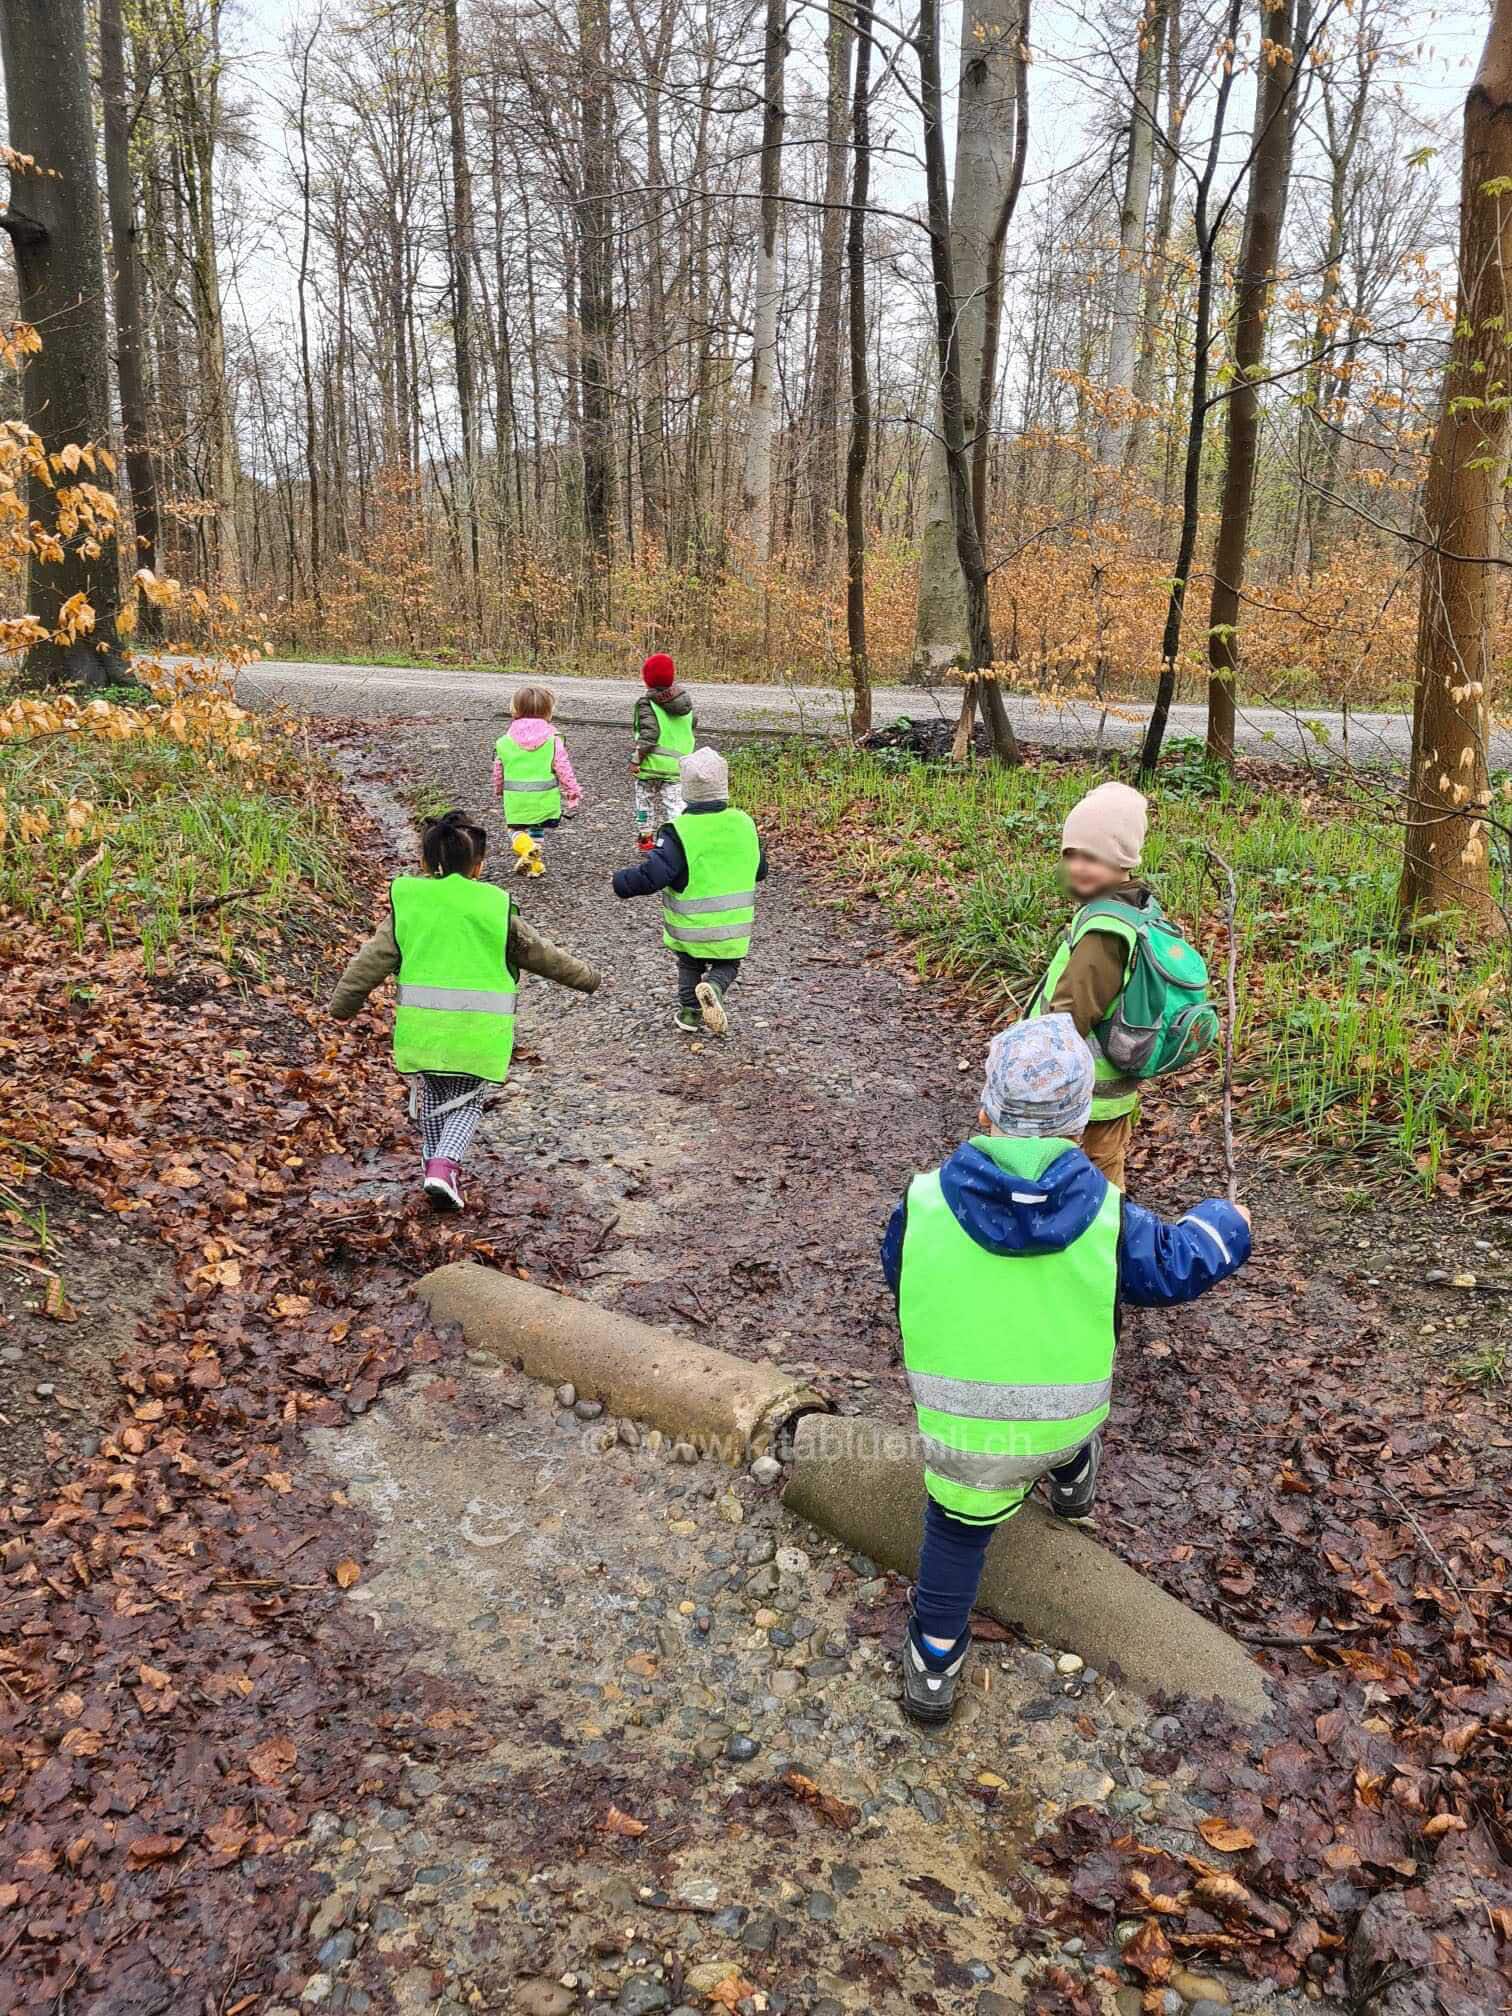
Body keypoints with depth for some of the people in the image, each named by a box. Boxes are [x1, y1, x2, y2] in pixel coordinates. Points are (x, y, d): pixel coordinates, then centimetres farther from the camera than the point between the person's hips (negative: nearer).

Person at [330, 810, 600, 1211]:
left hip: (422, 1024, 2)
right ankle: (445, 1165, -7)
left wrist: (343, 1004, 20)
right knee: (467, 1101, 13)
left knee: (432, 1092, 25)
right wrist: (585, 976, 26)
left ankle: (434, 1161, 31)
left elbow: (372, 960, 6)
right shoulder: (496, 907, 2)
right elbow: (539, 953, 11)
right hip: (479, 1029, -1)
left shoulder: (407, 901, 4)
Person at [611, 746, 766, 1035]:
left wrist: (622, 881, -6)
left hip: (690, 926, -2)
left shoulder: (679, 832, -20)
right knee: (727, 966, 18)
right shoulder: (744, 824, -4)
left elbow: (652, 875, -23)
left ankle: (689, 1011, 25)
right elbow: (759, 870, 9)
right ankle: (714, 987, -11)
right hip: (733, 924, 2)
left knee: (689, 964, 24)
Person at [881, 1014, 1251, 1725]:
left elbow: (895, 1271, 1)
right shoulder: (1104, 1217, -18)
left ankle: (933, 1665, 32)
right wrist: (1223, 1221, 19)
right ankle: (1071, 1483, 64)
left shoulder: (925, 1203, -19)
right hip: (1065, 1422, 2)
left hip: (958, 1430, -1)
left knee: (957, 1528, 24)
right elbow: (1179, 1266, -2)